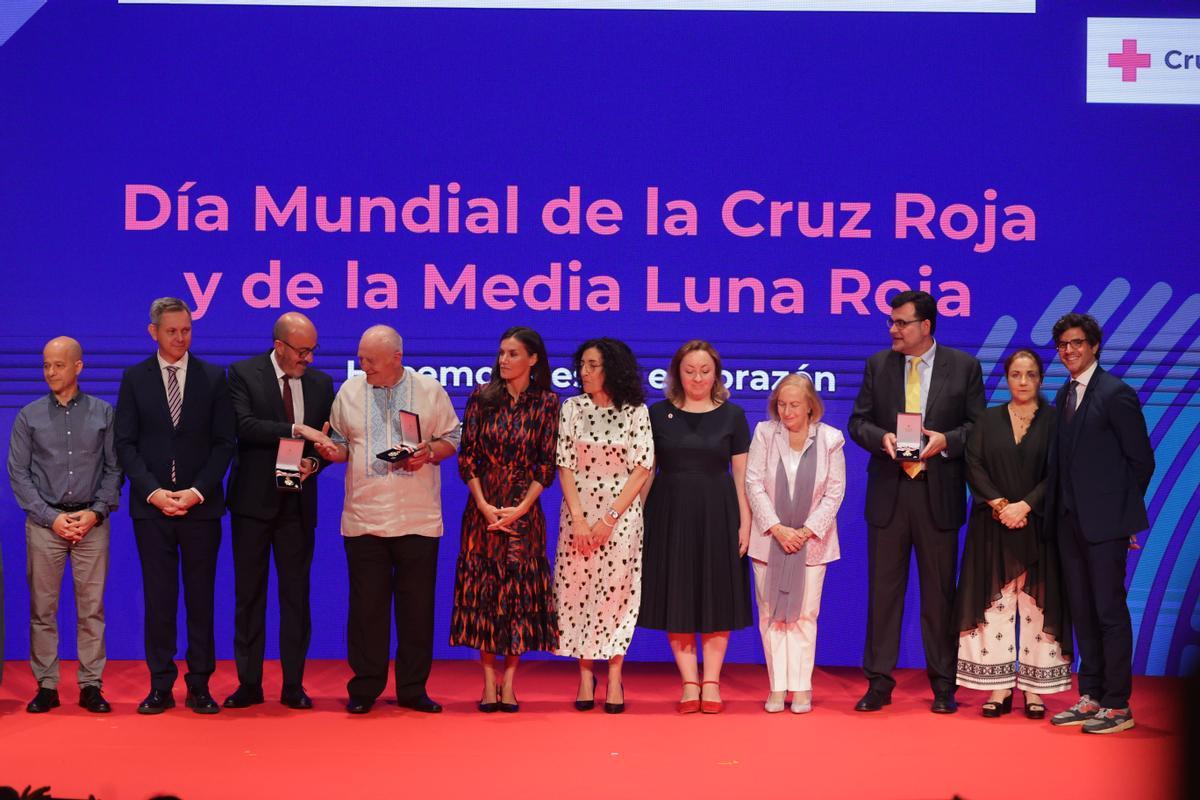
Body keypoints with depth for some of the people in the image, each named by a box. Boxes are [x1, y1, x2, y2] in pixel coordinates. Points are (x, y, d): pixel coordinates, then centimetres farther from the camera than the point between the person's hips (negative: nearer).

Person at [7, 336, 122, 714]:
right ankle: (46, 686, 6)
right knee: (42, 608, 0)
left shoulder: (103, 413, 6)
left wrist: (96, 512, -7)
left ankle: (91, 685, 4)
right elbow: (18, 473, 3)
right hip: (44, 522, 0)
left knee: (91, 607, 0)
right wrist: (51, 517, -6)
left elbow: (113, 469, 6)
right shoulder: (29, 416, 5)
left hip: (92, 522, 0)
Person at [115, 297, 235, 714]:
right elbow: (126, 444, 3)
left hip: (201, 505, 0)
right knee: (158, 598, 2)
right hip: (151, 506, 0)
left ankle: (199, 686, 8)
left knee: (200, 598, 3)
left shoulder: (214, 378, 5)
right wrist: (153, 491, -9)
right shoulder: (134, 378, 6)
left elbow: (224, 443, 1)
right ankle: (160, 686, 7)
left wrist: (197, 491, -9)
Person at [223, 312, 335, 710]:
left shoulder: (321, 383, 7)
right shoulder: (243, 374, -4)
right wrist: (296, 430, -25)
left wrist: (314, 463, -11)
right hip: (254, 499, -2)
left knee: (296, 594, 4)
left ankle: (294, 685, 10)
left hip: (297, 502, 2)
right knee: (249, 594, 4)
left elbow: (326, 440, 10)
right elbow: (245, 426, -17)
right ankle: (249, 683, 11)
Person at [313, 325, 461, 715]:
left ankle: (413, 688, 12)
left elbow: (451, 438, 8)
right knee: (367, 605, 1)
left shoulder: (429, 390, 3)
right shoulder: (349, 391, 7)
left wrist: (429, 453, -11)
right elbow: (342, 443, 14)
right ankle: (365, 688, 10)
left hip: (418, 518, -1)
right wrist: (332, 451, -8)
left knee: (417, 605, 3)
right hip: (364, 518, 1)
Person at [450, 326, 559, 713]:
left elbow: (547, 463, -2)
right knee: (482, 590, 1)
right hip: (483, 511, 1)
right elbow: (467, 457, 1)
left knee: (521, 592, -1)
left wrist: (520, 509, -12)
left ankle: (509, 682, 5)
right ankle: (489, 681, 7)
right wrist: (485, 506, -9)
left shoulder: (547, 402, 1)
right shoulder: (482, 398, 4)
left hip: (525, 512, -1)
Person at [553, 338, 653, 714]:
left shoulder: (635, 412, -1)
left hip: (621, 513, -2)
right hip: (579, 510, 2)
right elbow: (565, 466, 1)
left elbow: (642, 469, -5)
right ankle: (585, 677, 8)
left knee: (617, 591, -2)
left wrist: (609, 519, -10)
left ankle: (614, 678, 5)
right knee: (577, 590, 0)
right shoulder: (572, 408, 3)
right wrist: (578, 519, -9)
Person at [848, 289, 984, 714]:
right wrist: (882, 438, -13)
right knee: (883, 590, 5)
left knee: (939, 593, 5)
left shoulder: (963, 367, 1)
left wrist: (946, 440, -16)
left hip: (938, 492, -2)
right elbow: (858, 422, 7)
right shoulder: (877, 365, 7)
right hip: (887, 492, 2)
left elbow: (979, 426, 2)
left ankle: (943, 686, 14)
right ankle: (879, 682, 11)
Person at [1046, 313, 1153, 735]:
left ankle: (1118, 706, 2)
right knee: (1082, 612, 11)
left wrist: (1120, 507, -4)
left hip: (1104, 522, -8)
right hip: (1071, 521, 8)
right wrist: (1060, 507, 6)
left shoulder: (1115, 393, -9)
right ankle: (1090, 698, 19)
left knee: (1110, 612, -3)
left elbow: (1141, 460, -7)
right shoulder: (1064, 396, 14)